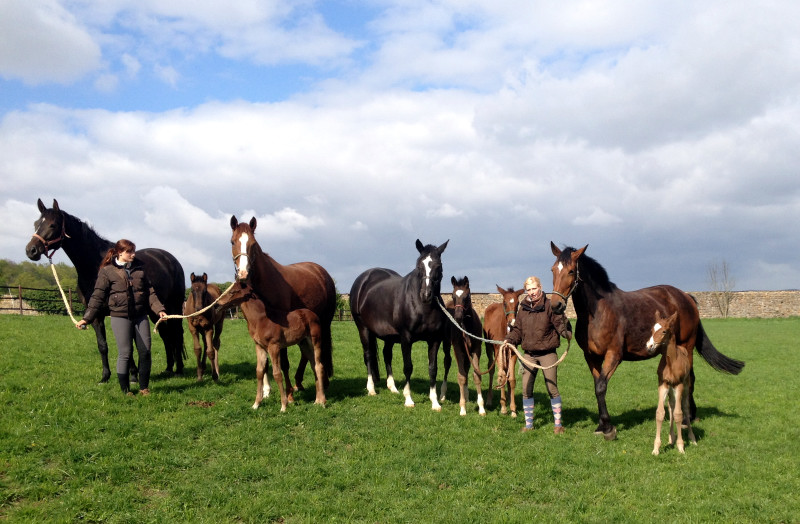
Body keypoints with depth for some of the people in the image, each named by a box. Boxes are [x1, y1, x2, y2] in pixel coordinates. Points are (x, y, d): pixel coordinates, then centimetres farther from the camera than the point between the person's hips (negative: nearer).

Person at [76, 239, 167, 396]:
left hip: (140, 316, 4)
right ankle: (126, 391, 12)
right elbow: (97, 297, -3)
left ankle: (144, 388, 18)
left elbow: (150, 292, 8)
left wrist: (159, 309, -5)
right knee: (125, 353, -1)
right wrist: (86, 318, -10)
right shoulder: (107, 272, -3)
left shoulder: (139, 268, 8)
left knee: (145, 351, 3)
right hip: (120, 317, -4)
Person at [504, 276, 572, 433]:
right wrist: (509, 340, -5)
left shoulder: (549, 306, -8)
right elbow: (517, 330, 12)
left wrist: (566, 332, -38)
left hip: (548, 354, -4)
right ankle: (528, 424, 18)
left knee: (552, 388, 2)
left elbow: (560, 322, -18)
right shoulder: (523, 309, 7)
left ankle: (558, 423, 17)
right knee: (526, 390, 5)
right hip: (529, 354, 4)